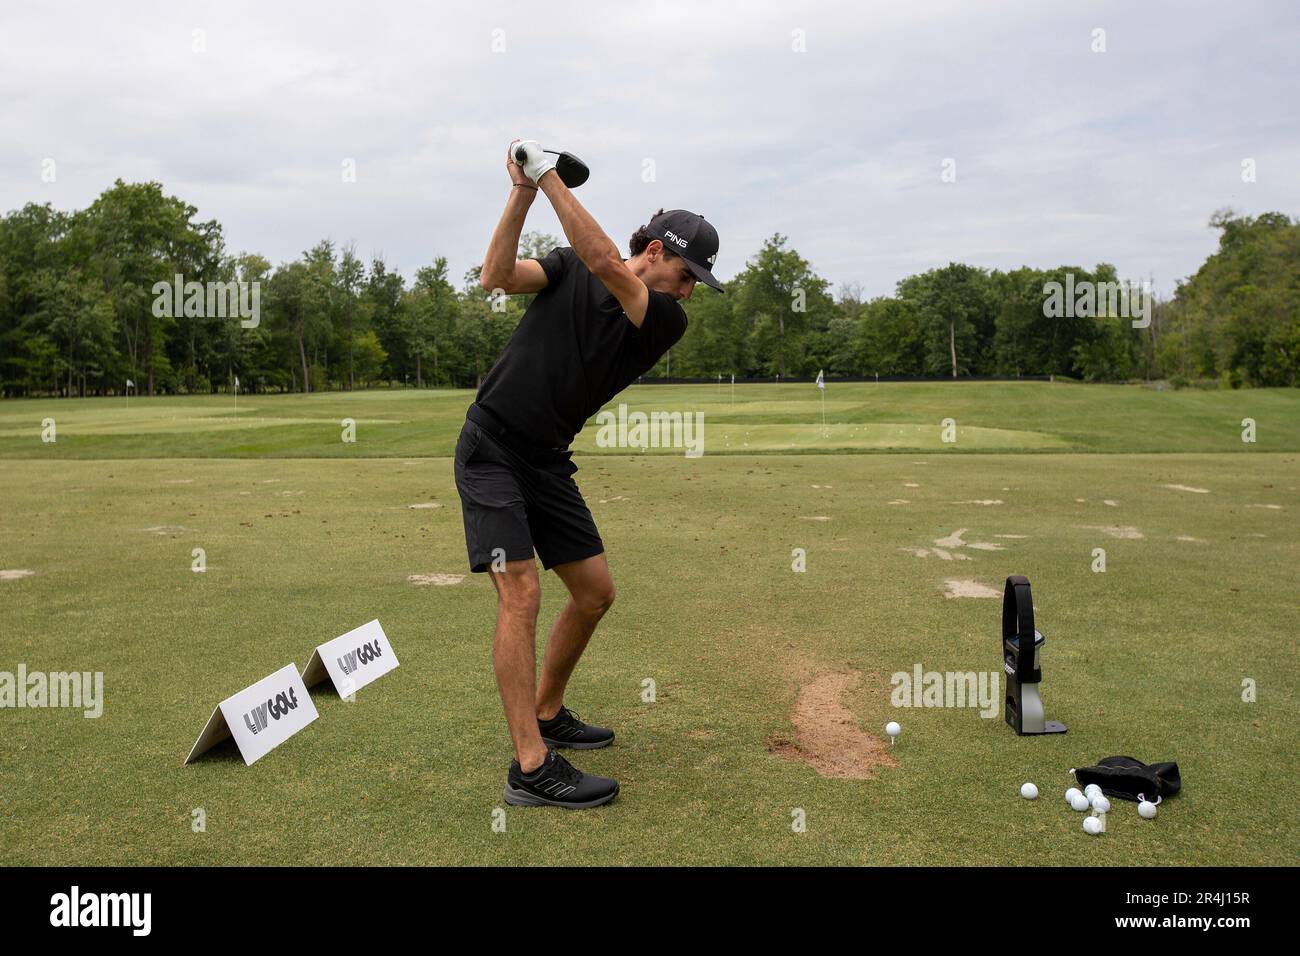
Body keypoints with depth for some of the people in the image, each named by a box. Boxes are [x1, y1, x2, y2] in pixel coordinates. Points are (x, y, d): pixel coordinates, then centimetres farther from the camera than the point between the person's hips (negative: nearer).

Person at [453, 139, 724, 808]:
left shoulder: (667, 322, -4)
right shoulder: (569, 268, -2)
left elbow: (604, 262, -20)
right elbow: (497, 277, -16)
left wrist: (549, 175, -20)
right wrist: (523, 193, -23)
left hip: (548, 463, 5)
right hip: (491, 447, -4)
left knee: (595, 592, 7)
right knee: (521, 593, -16)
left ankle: (546, 715, 28)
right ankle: (531, 769, -15)